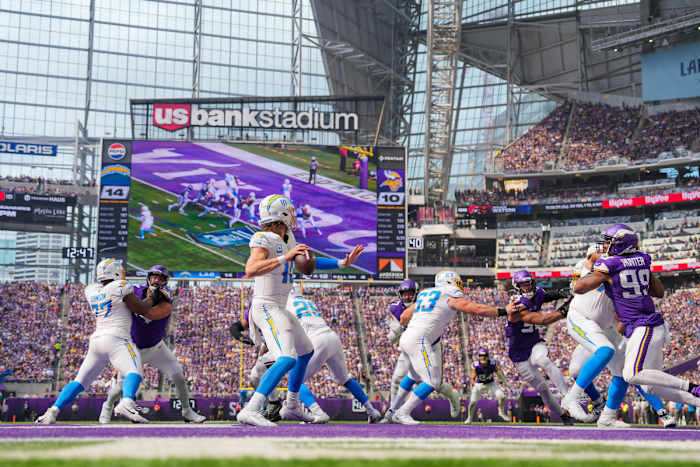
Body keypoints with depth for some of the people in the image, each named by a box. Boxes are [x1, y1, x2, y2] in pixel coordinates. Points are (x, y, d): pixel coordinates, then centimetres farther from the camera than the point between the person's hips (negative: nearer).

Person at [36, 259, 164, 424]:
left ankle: (52, 411, 4)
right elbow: (141, 309, 2)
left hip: (96, 340, 7)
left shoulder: (91, 291, 15)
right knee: (134, 372, -24)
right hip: (116, 338, -7)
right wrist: (153, 299, 18)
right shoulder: (121, 288, -2)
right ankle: (126, 404, -51)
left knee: (80, 381, 14)